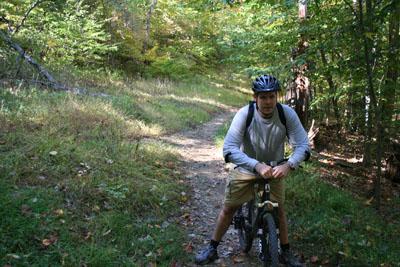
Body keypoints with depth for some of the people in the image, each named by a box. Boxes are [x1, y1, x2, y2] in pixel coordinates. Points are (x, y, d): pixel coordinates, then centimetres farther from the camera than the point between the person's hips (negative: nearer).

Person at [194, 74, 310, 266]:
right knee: (228, 208, 5)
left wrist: (288, 165, -41)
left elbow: (303, 145, -21)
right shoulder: (244, 114, -27)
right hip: (246, 168, -1)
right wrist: (257, 166, -45)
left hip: (274, 170, 1)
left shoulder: (287, 114, -22)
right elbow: (229, 149, -33)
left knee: (279, 210, 4)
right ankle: (212, 248, 23)